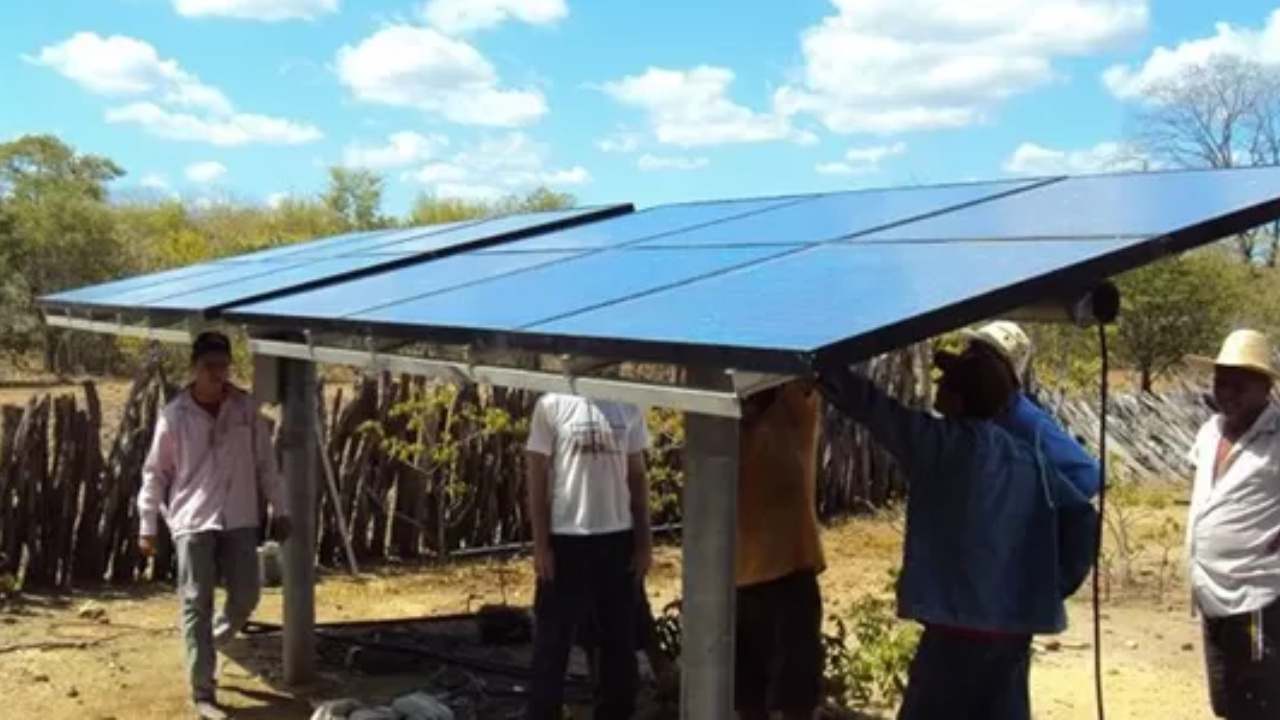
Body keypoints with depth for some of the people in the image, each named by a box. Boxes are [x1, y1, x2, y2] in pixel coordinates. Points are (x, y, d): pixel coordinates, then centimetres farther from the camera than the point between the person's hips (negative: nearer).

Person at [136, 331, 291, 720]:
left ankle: (210, 645, 36)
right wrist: (147, 526, -1)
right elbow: (155, 473, 0)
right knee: (197, 605, -1)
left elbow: (265, 462, 7)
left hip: (239, 520, 3)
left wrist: (279, 509, 7)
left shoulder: (246, 408, 1)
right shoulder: (175, 415, -6)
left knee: (246, 597, 5)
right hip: (193, 521, -3)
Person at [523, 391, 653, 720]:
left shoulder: (628, 406, 4)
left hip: (618, 539, 4)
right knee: (553, 642, 4)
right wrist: (541, 544, -8)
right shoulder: (552, 404, -5)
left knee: (620, 639, 13)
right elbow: (537, 479, -4)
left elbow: (638, 477, 9)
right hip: (566, 539, -3)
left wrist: (645, 542, 5)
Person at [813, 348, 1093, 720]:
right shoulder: (1029, 459, 10)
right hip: (1016, 623, 7)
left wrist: (821, 366, 4)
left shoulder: (947, 443, -8)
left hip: (962, 622, -7)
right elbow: (1080, 515, 9)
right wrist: (1054, 584, 14)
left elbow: (873, 407, -6)